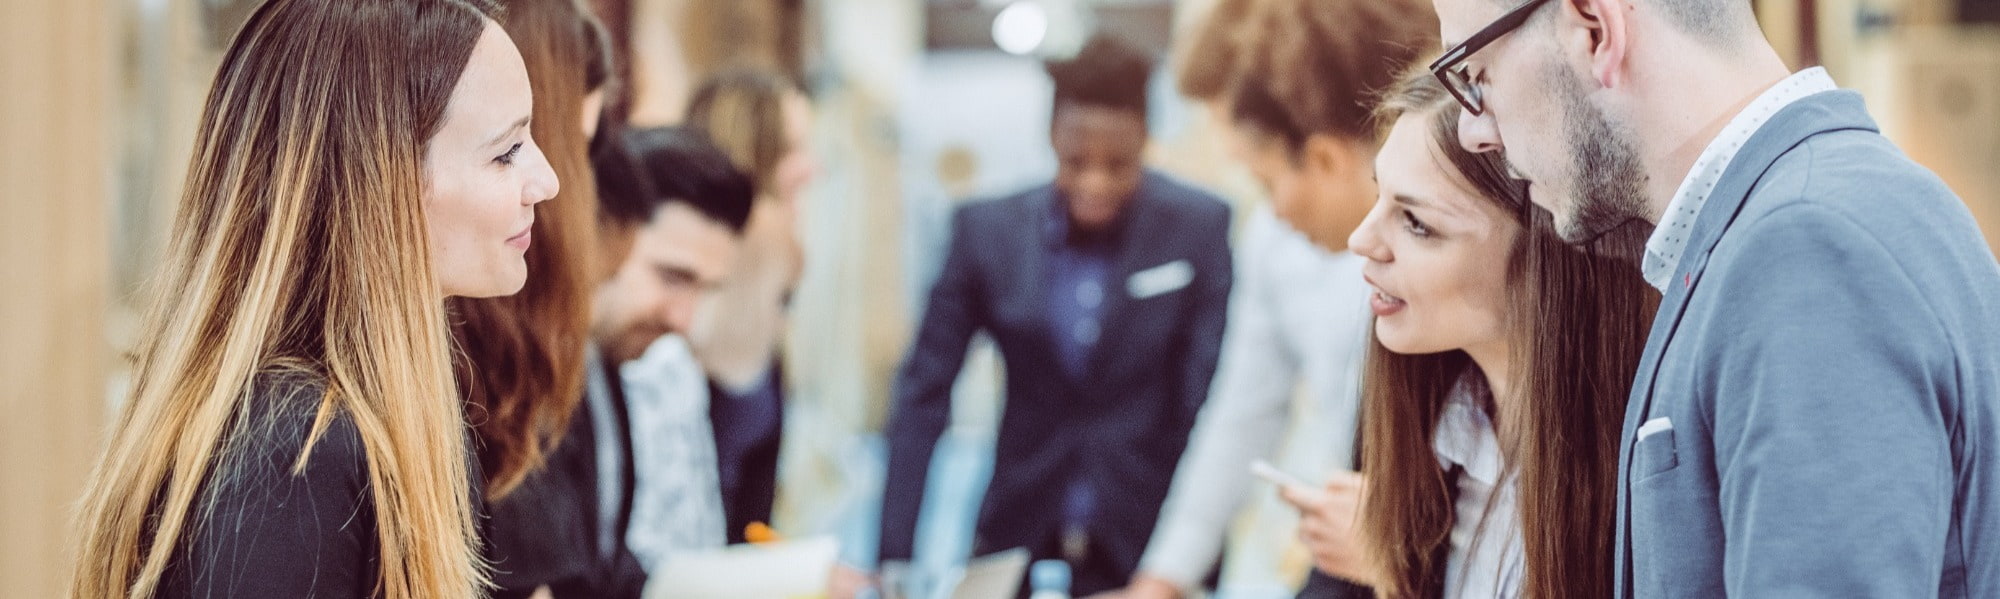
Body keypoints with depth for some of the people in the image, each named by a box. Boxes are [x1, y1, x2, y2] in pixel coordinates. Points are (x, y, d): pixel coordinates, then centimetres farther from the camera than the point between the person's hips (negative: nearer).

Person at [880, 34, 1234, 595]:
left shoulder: (1200, 228, -8)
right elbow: (924, 394, -2)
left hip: (1148, 544, -1)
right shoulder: (986, 229, -4)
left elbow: (1209, 401, -7)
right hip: (1020, 544, 1)